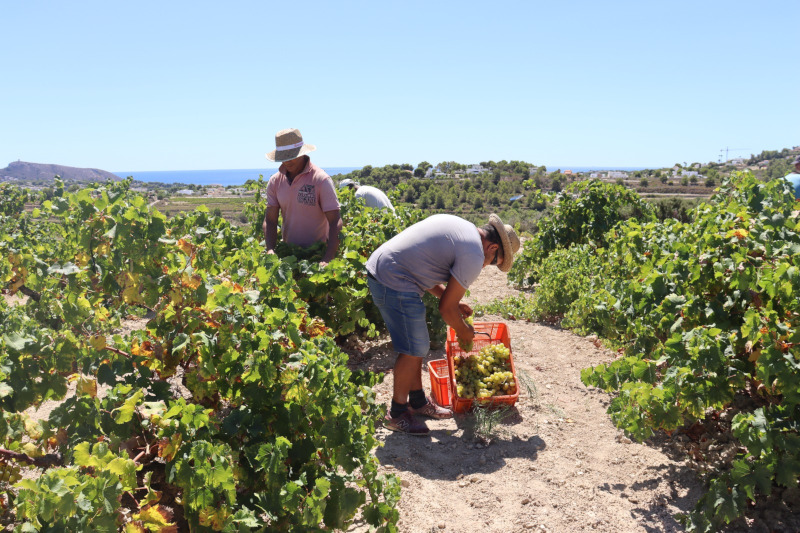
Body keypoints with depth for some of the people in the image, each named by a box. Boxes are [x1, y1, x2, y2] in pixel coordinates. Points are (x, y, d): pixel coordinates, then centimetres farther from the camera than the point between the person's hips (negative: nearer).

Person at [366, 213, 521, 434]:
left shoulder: (457, 225, 15)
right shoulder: (474, 256, -13)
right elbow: (446, 308, -8)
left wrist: (454, 301, 22)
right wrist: (464, 331, 12)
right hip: (395, 284, -10)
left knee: (417, 345, 18)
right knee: (413, 351, 0)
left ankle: (418, 401, 31)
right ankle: (397, 414, 14)